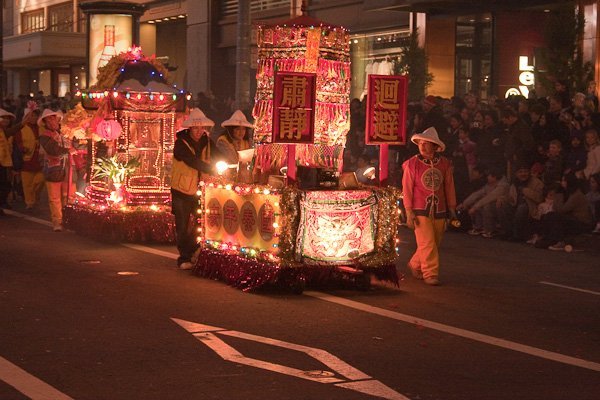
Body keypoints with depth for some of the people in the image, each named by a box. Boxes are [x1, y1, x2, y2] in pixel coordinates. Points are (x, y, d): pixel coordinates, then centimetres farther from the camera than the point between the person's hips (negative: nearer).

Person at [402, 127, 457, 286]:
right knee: (427, 244, -8)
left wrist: (452, 209, 10)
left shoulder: (445, 164, 5)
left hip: (439, 211, 3)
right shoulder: (412, 164, -3)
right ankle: (430, 274, 1)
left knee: (434, 244, 9)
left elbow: (449, 188, 10)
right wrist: (409, 212, -7)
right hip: (420, 211, -3)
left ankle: (415, 264, 30)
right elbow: (407, 189, -2)